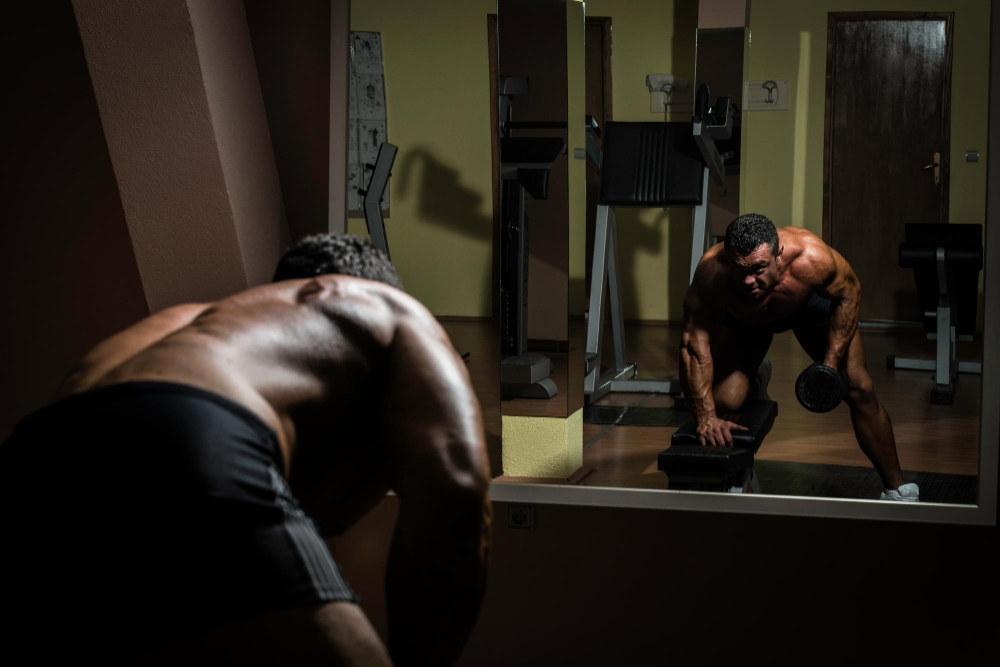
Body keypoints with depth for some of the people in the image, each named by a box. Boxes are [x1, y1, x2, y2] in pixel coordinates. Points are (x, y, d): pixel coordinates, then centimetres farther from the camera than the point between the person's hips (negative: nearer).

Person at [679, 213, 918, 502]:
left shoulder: (810, 258, -42)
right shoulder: (712, 273, -43)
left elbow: (848, 292, -22)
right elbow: (694, 342, -37)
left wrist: (831, 363, -25)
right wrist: (706, 418, -40)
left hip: (811, 301, 0)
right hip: (743, 317, 1)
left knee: (858, 389, -8)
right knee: (721, 400, -11)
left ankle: (896, 488, 9)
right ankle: (755, 379, 27)